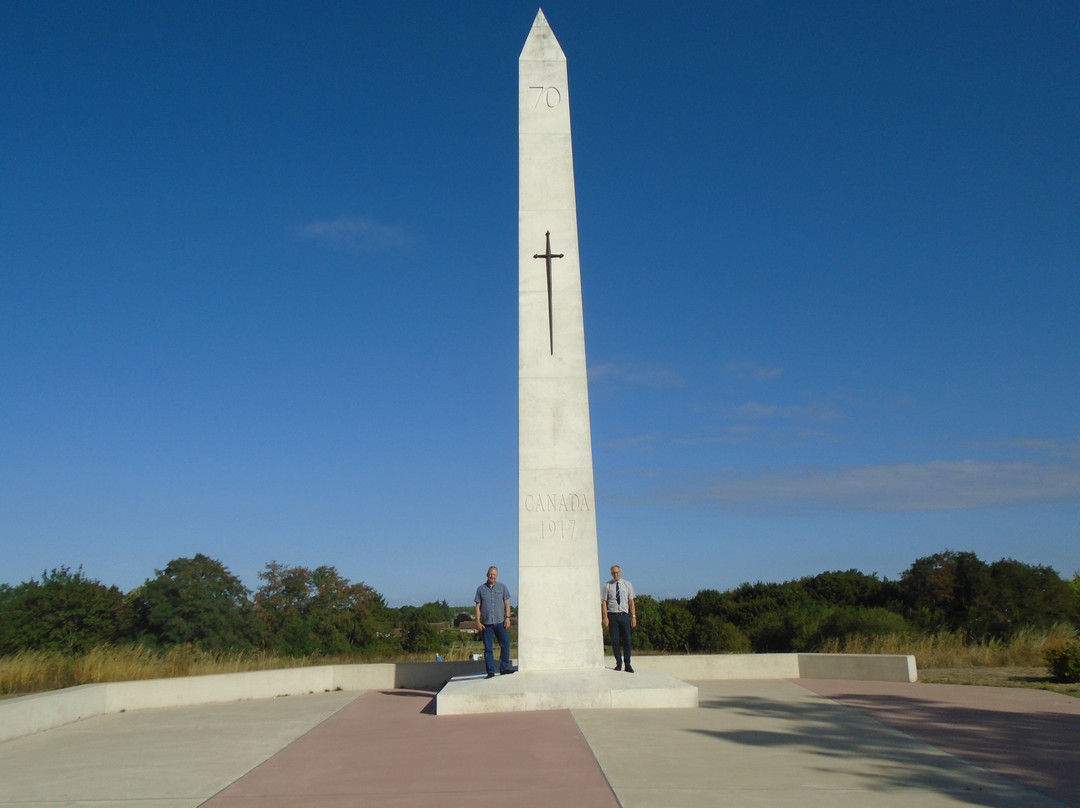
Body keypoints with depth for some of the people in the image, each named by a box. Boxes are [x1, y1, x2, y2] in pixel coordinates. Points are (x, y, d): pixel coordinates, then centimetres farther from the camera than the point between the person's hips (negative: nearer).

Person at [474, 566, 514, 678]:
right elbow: (478, 607, 6)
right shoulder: (481, 589, 7)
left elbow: (507, 604, 9)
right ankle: (490, 672, 6)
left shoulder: (502, 587, 10)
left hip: (500, 622, 1)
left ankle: (504, 668, 6)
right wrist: (478, 622, -2)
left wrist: (507, 618, -2)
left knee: (506, 644, -6)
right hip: (486, 623, -1)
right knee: (488, 648, 1)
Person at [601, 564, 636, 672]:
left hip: (624, 615, 1)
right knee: (615, 641, 1)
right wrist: (605, 617, -6)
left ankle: (627, 665, 10)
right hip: (612, 615, -1)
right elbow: (604, 602, 1)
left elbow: (631, 601, 7)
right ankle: (619, 664, 12)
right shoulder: (607, 585, 2)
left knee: (627, 640, 0)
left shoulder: (627, 585, 8)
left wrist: (633, 616, 1)